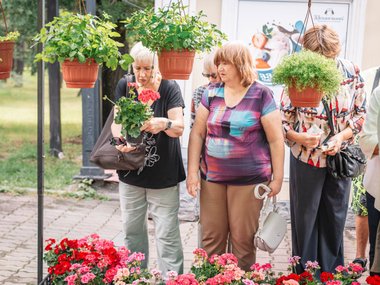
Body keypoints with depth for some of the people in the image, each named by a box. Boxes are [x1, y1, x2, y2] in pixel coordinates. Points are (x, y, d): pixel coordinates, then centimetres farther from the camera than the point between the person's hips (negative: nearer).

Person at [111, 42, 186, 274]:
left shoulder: (169, 88, -9)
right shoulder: (124, 86, 1)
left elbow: (179, 127, -18)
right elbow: (117, 121, -5)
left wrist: (164, 124, -41)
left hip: (163, 175, -4)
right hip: (131, 172, 4)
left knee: (167, 234, -4)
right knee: (132, 229, 14)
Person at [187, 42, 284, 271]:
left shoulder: (261, 95, -5)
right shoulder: (211, 93, 7)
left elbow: (276, 139, -4)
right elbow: (197, 133, 8)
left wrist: (278, 177, -4)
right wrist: (193, 171, 2)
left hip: (248, 179, -3)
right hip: (212, 177, 4)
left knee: (243, 239, 4)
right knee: (211, 238, 7)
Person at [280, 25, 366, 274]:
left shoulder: (351, 71, -9)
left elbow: (360, 113, 0)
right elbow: (283, 118, -8)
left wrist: (342, 136, -15)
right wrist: (298, 137, -26)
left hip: (340, 157, 2)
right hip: (306, 157, -2)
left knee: (336, 216, 14)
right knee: (305, 215, 11)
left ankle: (332, 270, 31)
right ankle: (304, 272, 27)